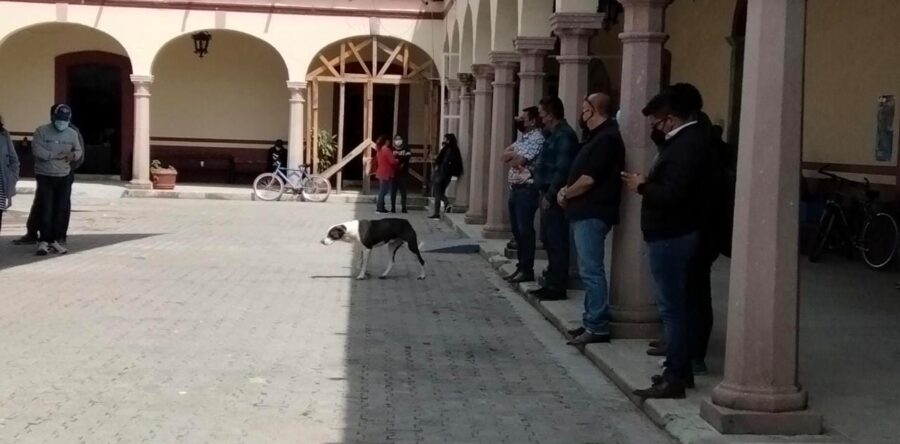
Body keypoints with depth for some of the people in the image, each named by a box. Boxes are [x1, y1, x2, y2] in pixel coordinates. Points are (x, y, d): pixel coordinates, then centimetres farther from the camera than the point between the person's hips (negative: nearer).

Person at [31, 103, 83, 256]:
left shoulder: (72, 133, 6)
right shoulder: (42, 131, -8)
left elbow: (79, 151, 11)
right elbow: (36, 150, -18)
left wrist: (74, 155, -13)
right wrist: (56, 155, -20)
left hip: (63, 177, 4)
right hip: (45, 176, -4)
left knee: (60, 210, 6)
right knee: (46, 209, -8)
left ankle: (54, 241, 14)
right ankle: (43, 241, -3)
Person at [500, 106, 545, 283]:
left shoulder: (536, 138, -12)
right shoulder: (523, 138, 18)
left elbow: (517, 162, -19)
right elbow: (504, 156, 10)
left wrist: (513, 157, 1)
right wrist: (514, 154, -8)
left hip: (527, 189, -9)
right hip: (515, 188, 9)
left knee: (525, 230, -7)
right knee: (516, 230, 11)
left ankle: (527, 270, -2)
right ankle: (521, 266, 18)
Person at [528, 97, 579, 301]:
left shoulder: (564, 135, -15)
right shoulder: (555, 134, 16)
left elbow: (562, 170, -21)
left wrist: (549, 195, -19)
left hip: (555, 198, -10)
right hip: (550, 196, 10)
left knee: (557, 241, -6)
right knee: (549, 240, 15)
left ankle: (557, 287, -3)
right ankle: (552, 281, 23)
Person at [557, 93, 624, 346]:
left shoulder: (606, 138, -15)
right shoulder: (596, 136, 17)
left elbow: (588, 179, -19)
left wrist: (566, 194, -5)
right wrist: (568, 191, 4)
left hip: (592, 214, -11)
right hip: (584, 212, 11)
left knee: (591, 270, -11)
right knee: (588, 270, 14)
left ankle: (598, 327, -10)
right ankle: (592, 321, 20)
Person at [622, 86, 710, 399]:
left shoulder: (687, 145, -19)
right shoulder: (686, 139, 13)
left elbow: (670, 195, -27)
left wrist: (642, 186, -13)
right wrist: (648, 184, 2)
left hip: (670, 236, -11)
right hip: (671, 234, 11)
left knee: (671, 306, -7)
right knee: (674, 305, 15)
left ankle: (675, 378, -3)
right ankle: (680, 369, 23)